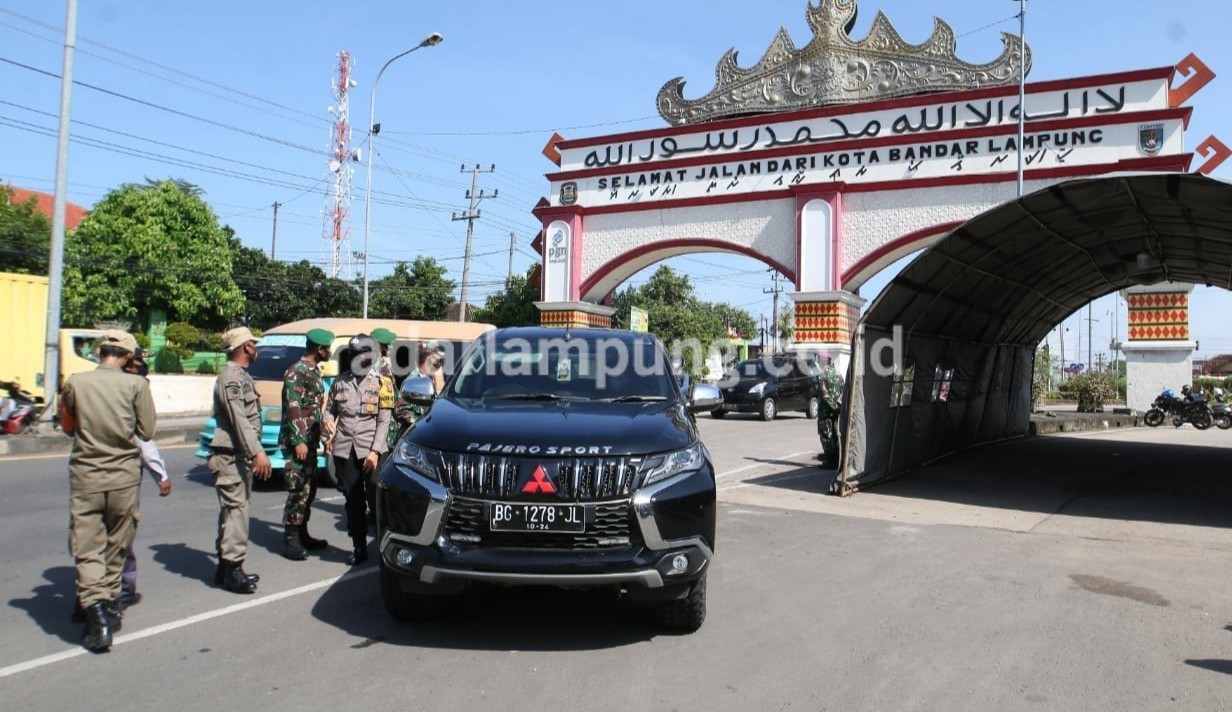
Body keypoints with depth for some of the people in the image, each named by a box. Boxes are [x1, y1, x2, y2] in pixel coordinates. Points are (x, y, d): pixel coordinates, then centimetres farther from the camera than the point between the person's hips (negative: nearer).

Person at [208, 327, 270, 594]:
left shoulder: (241, 376, 17)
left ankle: (226, 567, 20)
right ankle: (232, 569, -6)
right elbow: (239, 420, -23)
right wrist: (257, 452, -27)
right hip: (230, 456, -10)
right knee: (235, 509, -9)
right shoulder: (231, 377, -14)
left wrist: (253, 453, 20)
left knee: (234, 509, 13)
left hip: (240, 456, 10)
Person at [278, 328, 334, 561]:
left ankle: (302, 535, 23)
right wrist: (298, 441, -21)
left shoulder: (314, 371, 15)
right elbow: (292, 409, -19)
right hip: (296, 442, -9)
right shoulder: (296, 372, -14)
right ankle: (290, 541, -1)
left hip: (310, 441, 9)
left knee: (309, 489, 14)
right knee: (299, 491, -8)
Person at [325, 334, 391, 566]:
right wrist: (328, 423, -5)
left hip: (370, 450, -3)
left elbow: (384, 421, -5)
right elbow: (330, 410, 19)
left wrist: (375, 451, -12)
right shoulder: (340, 381, 9)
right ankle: (359, 547, 16)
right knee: (353, 500, 7)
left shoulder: (380, 382, -3)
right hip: (344, 449, 3)